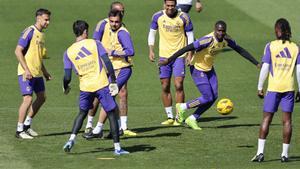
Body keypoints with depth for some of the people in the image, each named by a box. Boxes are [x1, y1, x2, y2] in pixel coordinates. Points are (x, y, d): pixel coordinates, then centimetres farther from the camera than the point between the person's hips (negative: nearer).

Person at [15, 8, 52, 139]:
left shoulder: (41, 35, 15)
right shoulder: (29, 32, -12)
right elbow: (18, 51, -17)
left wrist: (45, 72, 21)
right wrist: (26, 70, -23)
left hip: (37, 73, 9)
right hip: (26, 73, -9)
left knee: (42, 97, 11)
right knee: (28, 99, -13)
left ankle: (27, 125, 23)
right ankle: (19, 130, -5)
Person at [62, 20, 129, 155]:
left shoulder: (68, 52, 3)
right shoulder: (95, 44, -2)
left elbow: (67, 77, 0)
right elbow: (107, 62, -10)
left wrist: (65, 88, 20)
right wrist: (113, 82, -6)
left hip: (85, 87, 2)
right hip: (102, 85, -2)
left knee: (82, 113, 23)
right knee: (112, 114, 8)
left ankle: (71, 139, 6)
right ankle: (117, 147, 6)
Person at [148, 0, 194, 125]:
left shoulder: (183, 17, -7)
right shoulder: (158, 16, -1)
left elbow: (190, 35, 1)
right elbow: (152, 33, 11)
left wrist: (190, 54, -4)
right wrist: (151, 51, 2)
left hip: (179, 55, -2)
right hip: (164, 56, 3)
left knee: (178, 85, -10)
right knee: (165, 87, 3)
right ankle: (170, 117, 13)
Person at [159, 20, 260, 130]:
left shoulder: (226, 40, -8)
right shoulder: (208, 40, -31)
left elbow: (241, 51, 5)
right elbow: (186, 49, -30)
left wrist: (256, 63, 7)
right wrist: (168, 60, -30)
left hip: (209, 69, 8)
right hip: (198, 69, -8)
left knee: (214, 97, 3)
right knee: (207, 98, -10)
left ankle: (192, 119, 16)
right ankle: (182, 107, 12)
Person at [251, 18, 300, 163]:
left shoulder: (271, 46, -3)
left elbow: (265, 68, -5)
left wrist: (260, 88, 2)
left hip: (273, 88, -2)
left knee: (266, 119, 2)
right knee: (287, 120, 6)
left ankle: (260, 152, -5)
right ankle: (285, 154, 6)